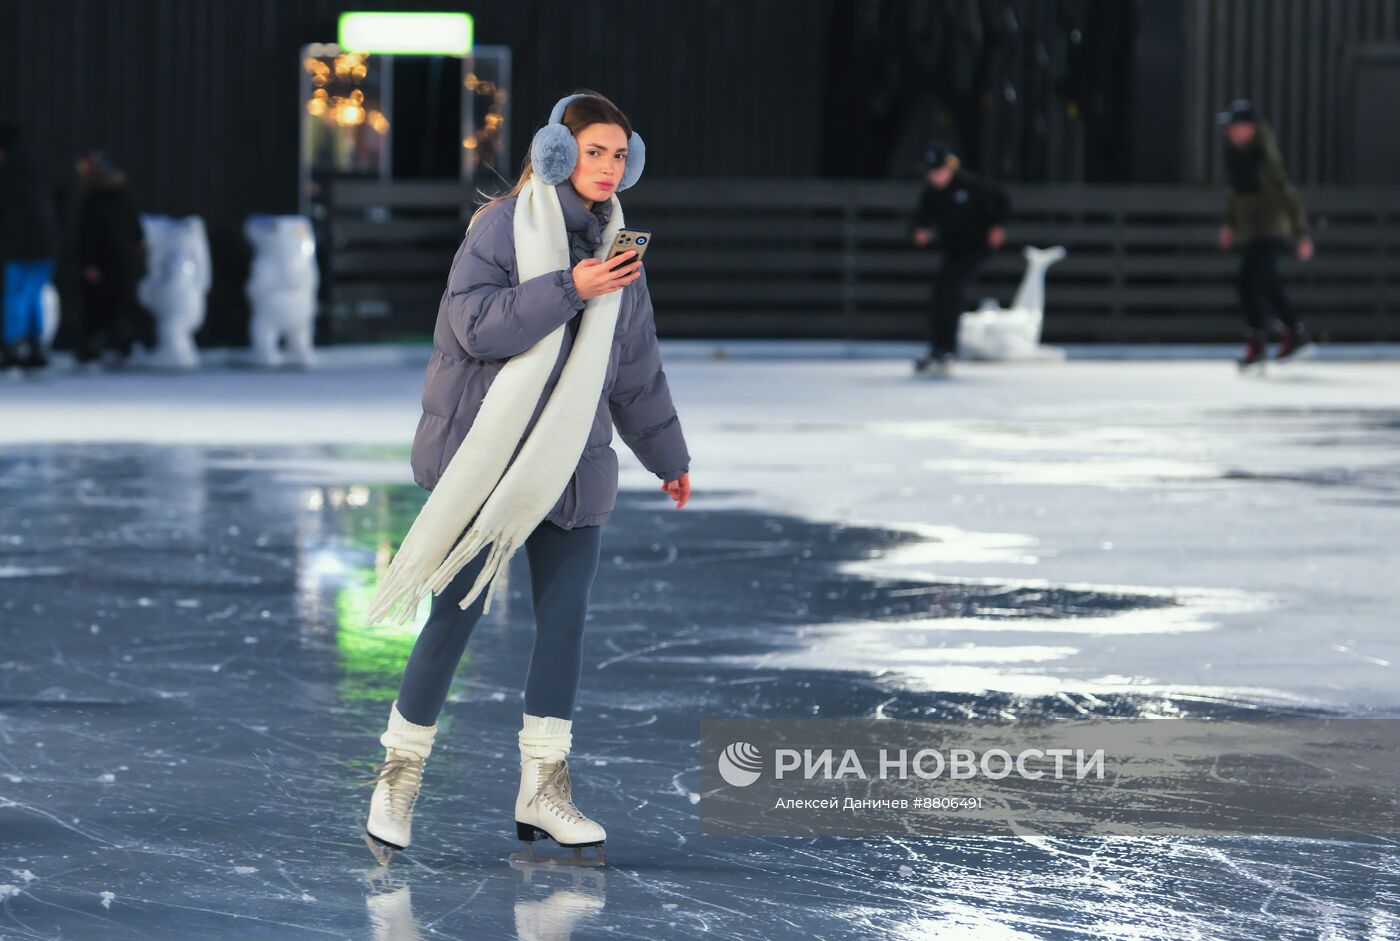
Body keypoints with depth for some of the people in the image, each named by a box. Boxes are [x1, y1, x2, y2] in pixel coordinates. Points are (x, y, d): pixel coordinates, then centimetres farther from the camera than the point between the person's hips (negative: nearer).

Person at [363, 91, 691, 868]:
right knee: (457, 613, -3)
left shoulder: (615, 244, 11)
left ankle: (543, 788, 9)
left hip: (573, 463, 6)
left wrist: (668, 456, 26)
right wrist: (568, 290, -27)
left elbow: (636, 366, 21)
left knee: (565, 614, 2)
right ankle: (399, 775, 8)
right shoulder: (503, 227, -9)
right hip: (487, 454, -6)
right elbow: (474, 323, -22)